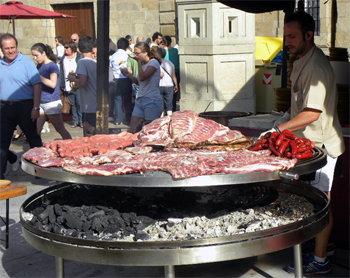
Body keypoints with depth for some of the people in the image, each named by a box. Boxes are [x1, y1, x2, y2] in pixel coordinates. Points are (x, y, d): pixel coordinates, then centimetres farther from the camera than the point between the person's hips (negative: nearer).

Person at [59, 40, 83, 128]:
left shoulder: (79, 57, 0)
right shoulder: (63, 58, 15)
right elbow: (61, 72, 16)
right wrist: (62, 84, 9)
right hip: (68, 86, 5)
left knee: (79, 103, -6)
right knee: (72, 104, 7)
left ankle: (81, 121, 4)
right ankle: (75, 121, 13)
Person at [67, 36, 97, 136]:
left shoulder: (82, 62, -11)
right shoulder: (96, 63, 9)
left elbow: (83, 82, -23)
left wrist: (73, 79, -1)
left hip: (89, 108, -7)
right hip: (99, 106, 7)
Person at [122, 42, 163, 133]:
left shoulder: (154, 62, -7)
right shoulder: (143, 64, 17)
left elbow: (142, 77, -20)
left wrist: (139, 61, -14)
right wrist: (128, 74, 11)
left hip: (152, 101, -8)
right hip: (140, 101, 8)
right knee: (133, 130, 1)